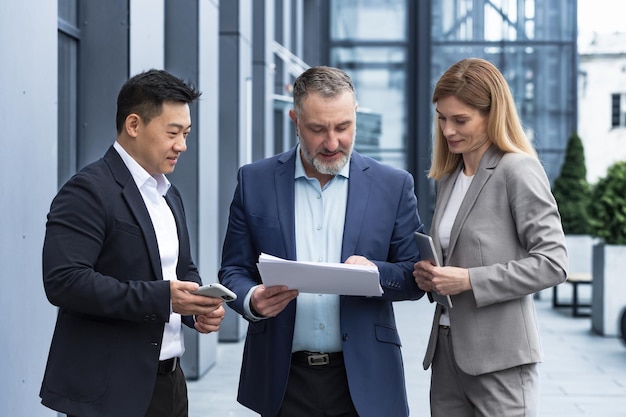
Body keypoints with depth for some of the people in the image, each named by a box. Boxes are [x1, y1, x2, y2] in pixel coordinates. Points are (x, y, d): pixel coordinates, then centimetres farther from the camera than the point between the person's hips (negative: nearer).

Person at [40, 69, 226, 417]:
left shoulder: (170, 195, 15)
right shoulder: (88, 191, -12)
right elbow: (64, 280, -21)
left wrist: (201, 307, 1)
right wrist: (162, 297, -24)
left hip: (168, 382, 8)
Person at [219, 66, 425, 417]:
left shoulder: (393, 185, 1)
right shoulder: (255, 181, 3)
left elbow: (416, 278, 3)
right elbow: (233, 271, 5)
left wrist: (375, 273, -18)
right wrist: (252, 299, -17)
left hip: (363, 381, 0)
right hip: (283, 379, 0)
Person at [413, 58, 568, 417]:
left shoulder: (519, 170, -9)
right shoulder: (448, 177, 15)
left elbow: (553, 263, -14)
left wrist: (469, 280, -18)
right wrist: (429, 275, 2)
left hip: (500, 355, -7)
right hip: (448, 350, 7)